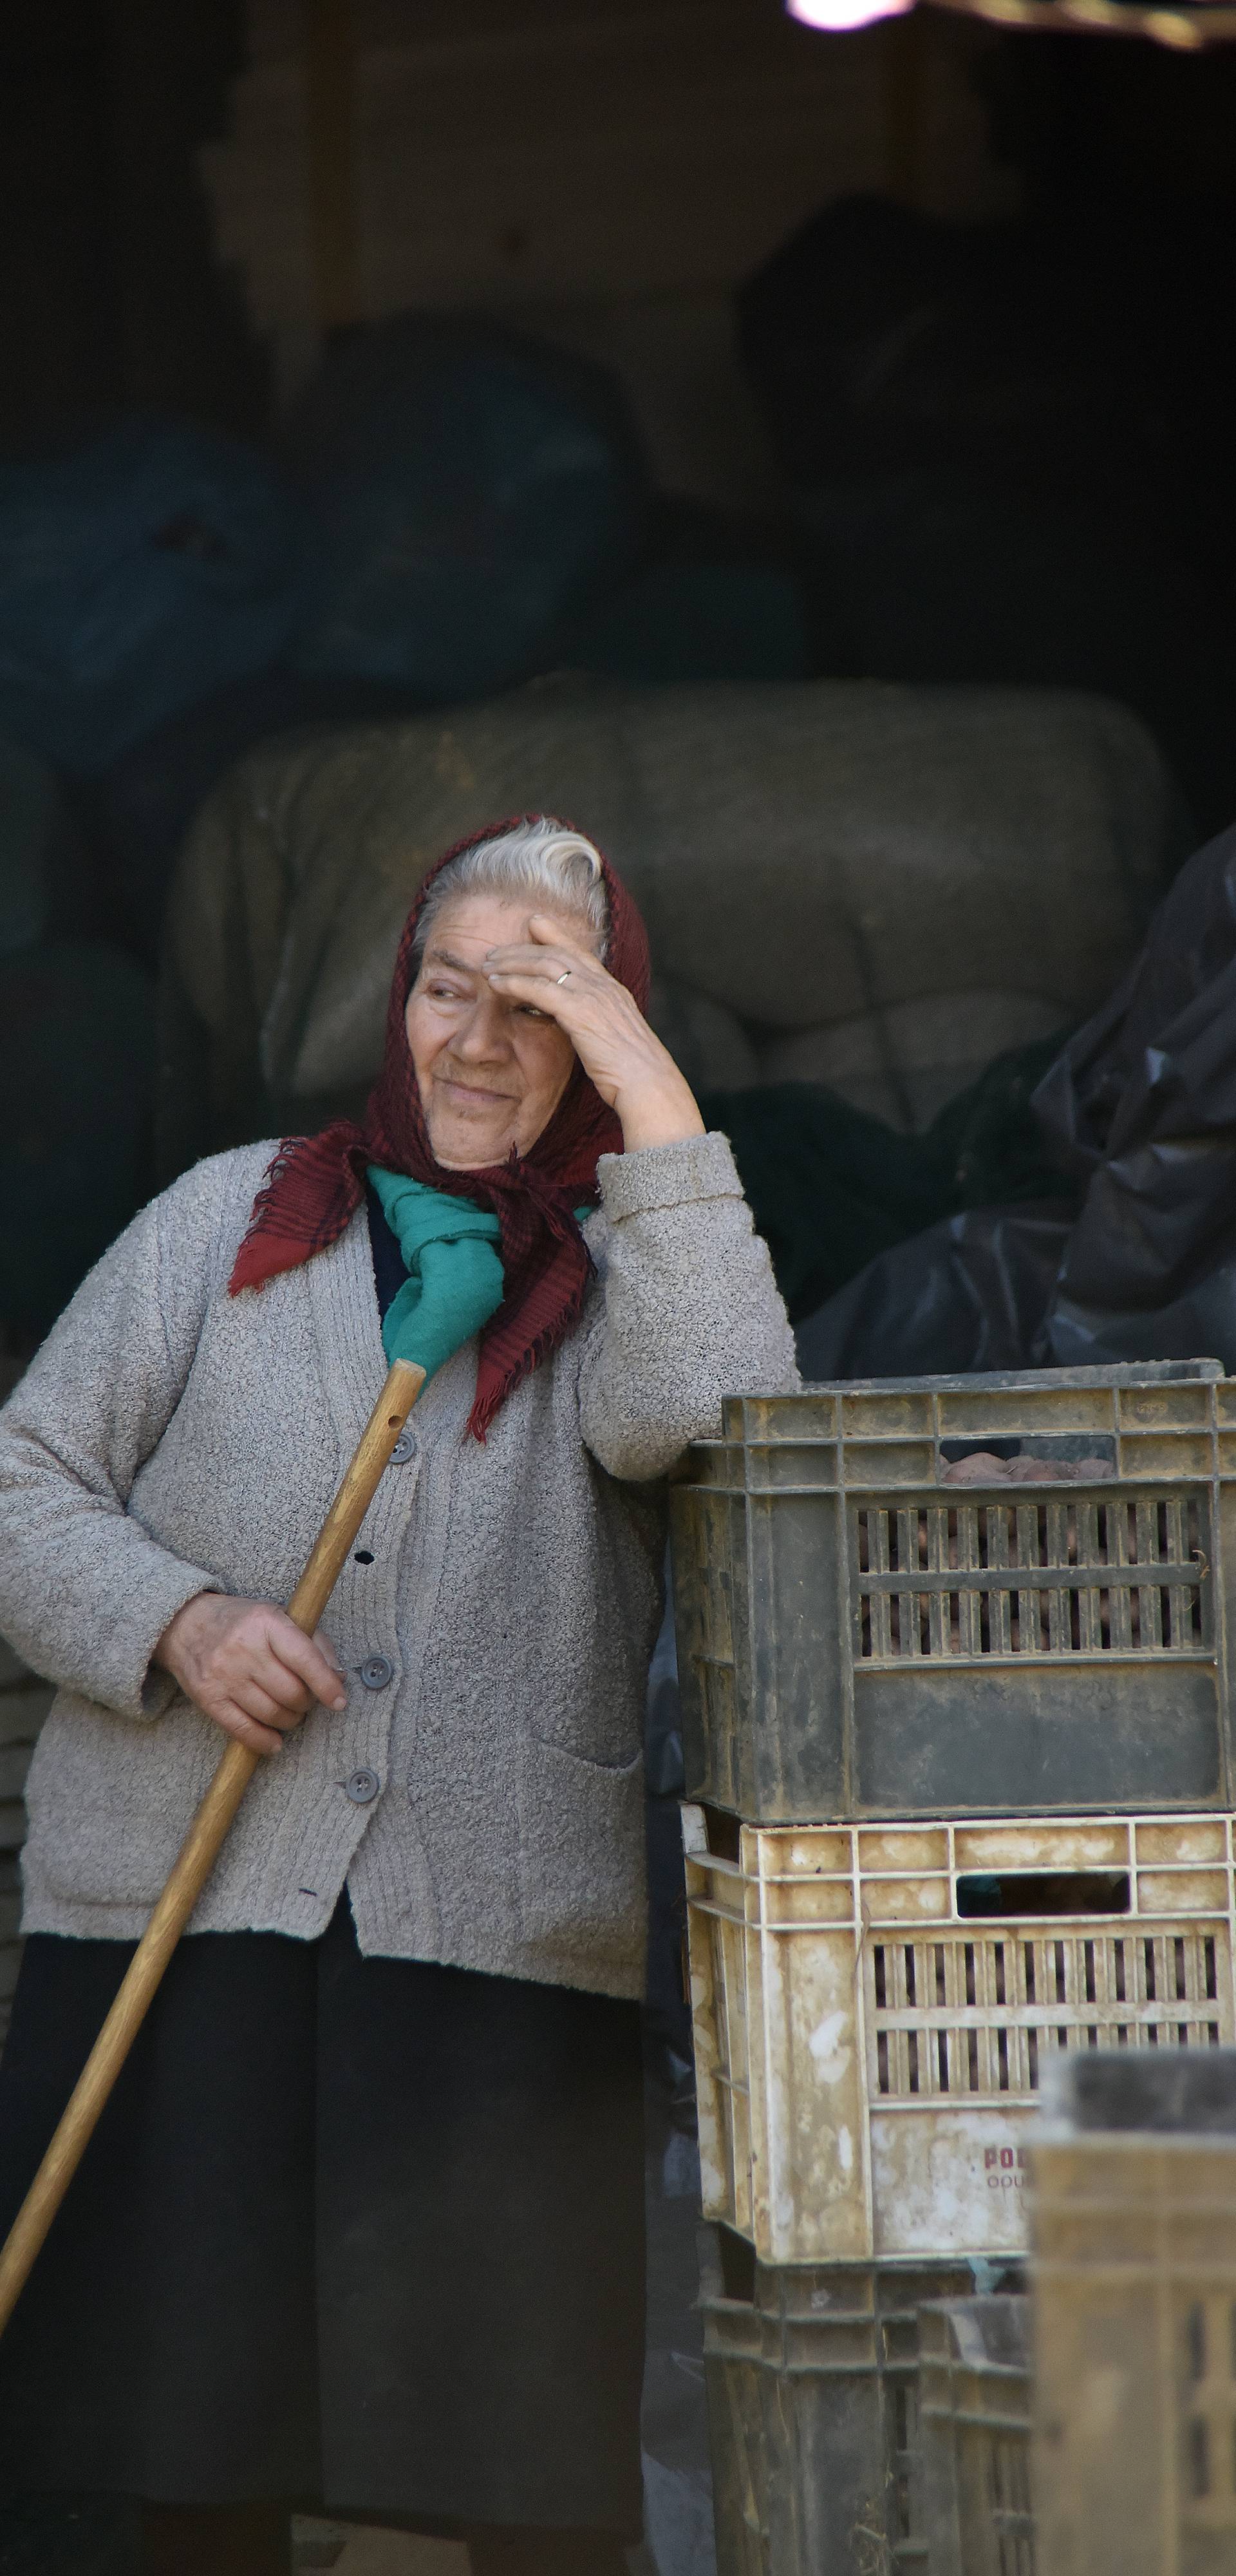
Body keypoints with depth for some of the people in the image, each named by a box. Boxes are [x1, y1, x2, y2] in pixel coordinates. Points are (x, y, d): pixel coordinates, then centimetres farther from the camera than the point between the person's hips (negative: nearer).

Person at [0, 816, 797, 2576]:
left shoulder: (623, 1272, 11)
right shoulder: (232, 1219, 12)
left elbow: (707, 1428, -13)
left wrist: (654, 1103, -14)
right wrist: (173, 1621, -9)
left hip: (502, 1936, -1)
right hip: (188, 1908, 1)